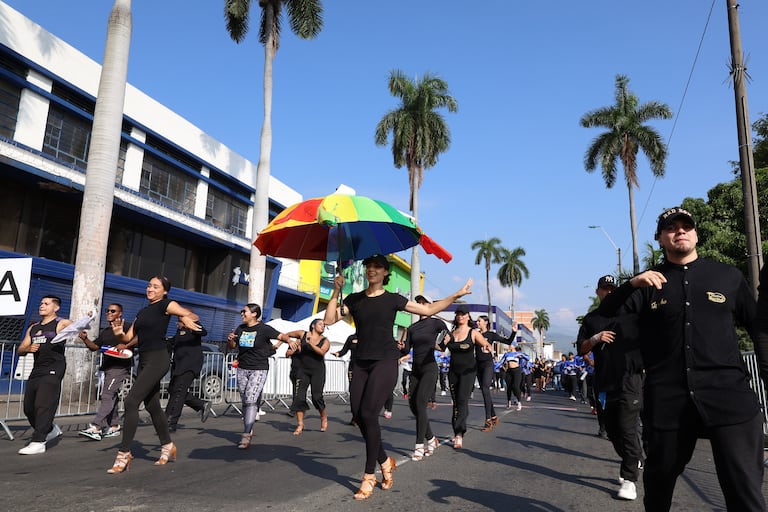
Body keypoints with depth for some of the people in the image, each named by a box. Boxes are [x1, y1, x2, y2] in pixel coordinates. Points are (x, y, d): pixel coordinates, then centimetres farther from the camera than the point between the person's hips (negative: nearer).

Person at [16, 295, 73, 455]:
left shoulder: (61, 323, 1)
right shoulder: (33, 328, 21)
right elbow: (20, 350, 20)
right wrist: (28, 348, -4)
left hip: (53, 369, -8)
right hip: (37, 369, 8)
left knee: (43, 405, -14)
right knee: (28, 407, 10)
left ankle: (38, 442, -14)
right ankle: (51, 430, 30)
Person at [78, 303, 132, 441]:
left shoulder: (125, 327, -4)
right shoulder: (105, 331, 21)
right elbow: (94, 347, 19)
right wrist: (85, 339, 1)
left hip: (120, 366, -9)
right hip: (108, 367, 9)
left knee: (107, 395, -15)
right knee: (111, 397, 12)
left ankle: (95, 428, -20)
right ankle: (114, 427, 20)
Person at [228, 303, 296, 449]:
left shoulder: (264, 329, -9)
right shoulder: (240, 328, 8)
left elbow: (282, 336, -13)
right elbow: (232, 346, 15)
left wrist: (289, 340, -35)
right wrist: (230, 339, -7)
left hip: (259, 370, -6)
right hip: (242, 369, 6)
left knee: (251, 400, -15)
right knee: (245, 402, 11)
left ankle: (246, 436, -14)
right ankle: (249, 430, 26)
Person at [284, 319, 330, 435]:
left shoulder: (325, 341, 3)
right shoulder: (303, 334, 4)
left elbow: (322, 352, -17)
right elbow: (286, 335, 16)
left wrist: (311, 344, -26)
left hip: (318, 371, -1)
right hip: (303, 370, 1)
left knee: (316, 396, -7)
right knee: (299, 396, -7)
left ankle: (324, 417, 19)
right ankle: (300, 424, 1)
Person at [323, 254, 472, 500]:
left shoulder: (392, 299, 5)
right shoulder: (354, 299, 10)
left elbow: (428, 309, 9)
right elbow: (329, 319, 2)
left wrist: (456, 295, 5)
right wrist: (336, 292, -5)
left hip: (385, 361, -3)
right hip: (361, 362, 4)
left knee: (368, 413, -15)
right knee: (358, 415, -2)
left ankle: (369, 475, -1)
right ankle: (385, 461, 21)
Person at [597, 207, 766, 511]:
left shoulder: (728, 276, 10)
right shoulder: (648, 284, 8)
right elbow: (602, 318, 0)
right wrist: (631, 285, -16)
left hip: (729, 395, 0)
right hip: (667, 400, 1)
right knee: (658, 481, 15)